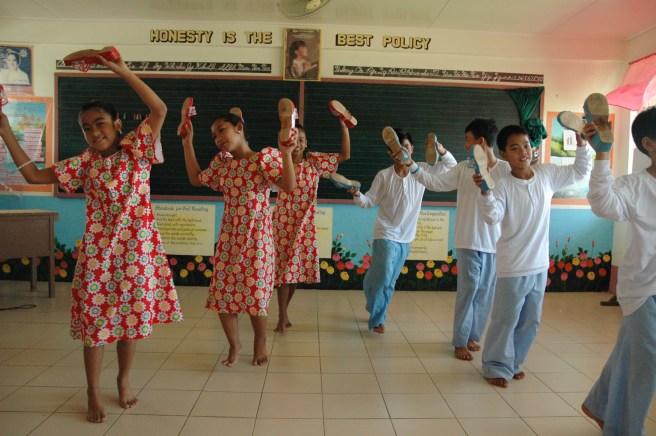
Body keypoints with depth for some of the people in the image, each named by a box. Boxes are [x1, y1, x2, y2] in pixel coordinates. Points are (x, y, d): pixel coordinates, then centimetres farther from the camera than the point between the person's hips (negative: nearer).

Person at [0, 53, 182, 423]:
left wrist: (124, 72, -13)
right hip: (99, 249, 1)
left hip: (138, 246, -1)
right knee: (95, 320, 6)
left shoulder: (137, 148, -1)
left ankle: (124, 380, 32)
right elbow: (33, 174, 7)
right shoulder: (83, 163, 5)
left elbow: (160, 109, -12)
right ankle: (94, 393, 24)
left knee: (134, 316, 10)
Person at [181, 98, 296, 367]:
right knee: (222, 293, 6)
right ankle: (234, 344, 28)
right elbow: (196, 179, 22)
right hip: (228, 236, 5)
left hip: (257, 237, -5)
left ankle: (260, 342, 28)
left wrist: (286, 153, -27)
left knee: (255, 293, 3)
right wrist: (187, 144, 18)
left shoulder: (265, 157, -7)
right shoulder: (221, 163, 10)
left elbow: (289, 186, -16)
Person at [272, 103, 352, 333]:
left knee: (298, 269, 10)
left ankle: (283, 312, 29)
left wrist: (344, 125, -9)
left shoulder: (315, 161, 2)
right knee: (284, 269, -1)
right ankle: (282, 317, 12)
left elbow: (345, 155, -1)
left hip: (305, 224, 3)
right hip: (284, 223, -3)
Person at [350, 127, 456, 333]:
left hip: (406, 237, 4)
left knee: (390, 280, 15)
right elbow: (370, 200, -5)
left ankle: (376, 312, 36)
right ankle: (377, 319, 8)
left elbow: (452, 167, 0)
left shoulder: (422, 170, -2)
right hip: (386, 235, -4)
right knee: (383, 277, -12)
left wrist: (440, 150, -18)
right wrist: (357, 195, -27)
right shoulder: (384, 175, -9)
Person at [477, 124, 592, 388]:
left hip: (540, 265, 6)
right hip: (512, 267, -6)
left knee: (531, 321, 17)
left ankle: (513, 362, 35)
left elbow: (579, 172, 17)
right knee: (506, 320, 4)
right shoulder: (503, 185, -14)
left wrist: (582, 145, 4)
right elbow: (492, 217, -27)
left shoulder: (547, 174, 2)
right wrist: (485, 192, -42)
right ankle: (496, 366, 23)